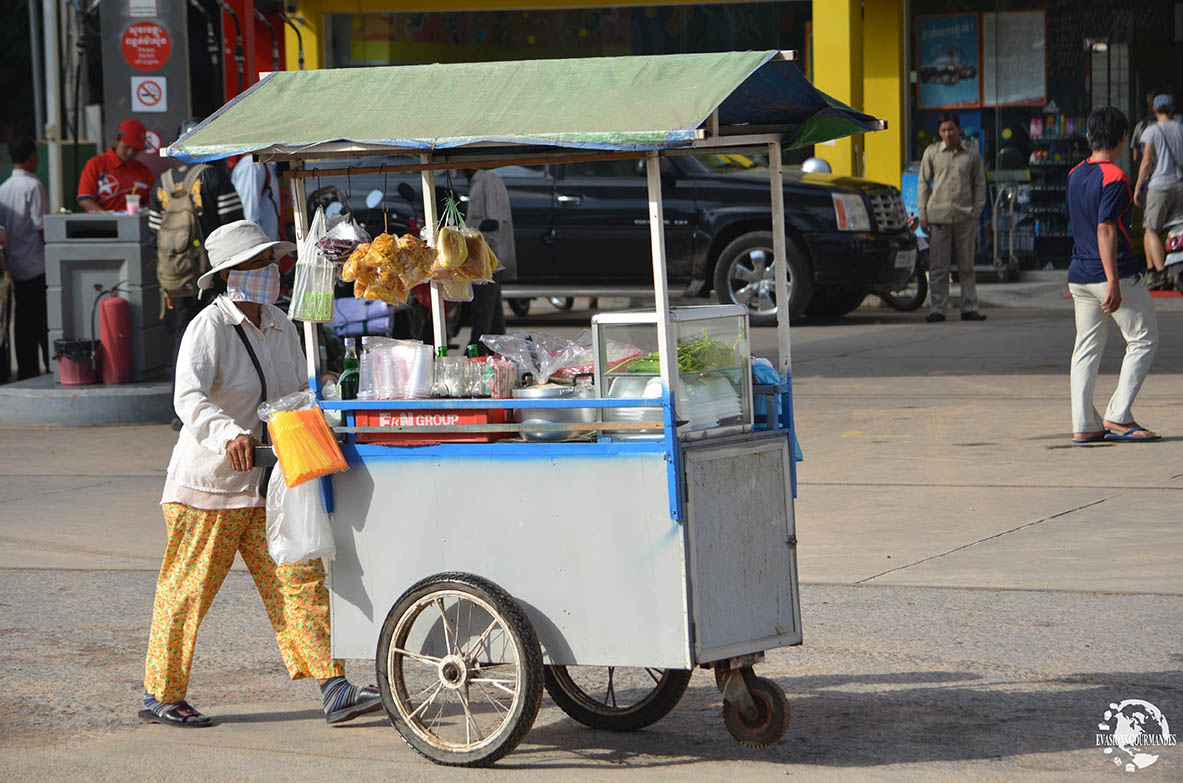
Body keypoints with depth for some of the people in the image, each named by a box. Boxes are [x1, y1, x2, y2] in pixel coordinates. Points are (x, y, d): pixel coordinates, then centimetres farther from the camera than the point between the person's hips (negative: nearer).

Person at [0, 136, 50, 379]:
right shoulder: (33, 186, -12)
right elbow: (42, 226, -14)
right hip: (37, 266, -6)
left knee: (23, 323, 8)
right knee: (46, 322, -4)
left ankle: (27, 373, 8)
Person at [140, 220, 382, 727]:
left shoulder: (279, 326, 9)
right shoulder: (210, 327, -14)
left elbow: (300, 395, 21)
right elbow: (189, 396, -29)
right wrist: (229, 434, -46)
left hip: (267, 481, 6)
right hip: (209, 479, -6)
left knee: (300, 579, -2)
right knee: (189, 589, 3)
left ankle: (334, 689, -4)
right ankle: (160, 696, 16)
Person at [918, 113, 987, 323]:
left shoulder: (972, 156, 9)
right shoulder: (932, 153, 7)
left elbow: (979, 185, 13)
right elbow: (923, 183, 9)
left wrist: (976, 213, 3)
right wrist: (922, 215, 2)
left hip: (965, 216, 1)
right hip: (938, 216, -1)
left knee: (966, 266, 6)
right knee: (938, 266, -4)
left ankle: (969, 309, 11)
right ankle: (936, 310, -1)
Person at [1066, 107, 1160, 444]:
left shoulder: (1075, 175, 11)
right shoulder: (1114, 177, -14)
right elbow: (1105, 229, -21)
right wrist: (1113, 283, -24)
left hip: (1079, 274, 8)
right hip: (1116, 273, -8)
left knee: (1086, 348, 9)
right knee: (1144, 339, 4)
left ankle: (1083, 425, 5)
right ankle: (1118, 416, -2)